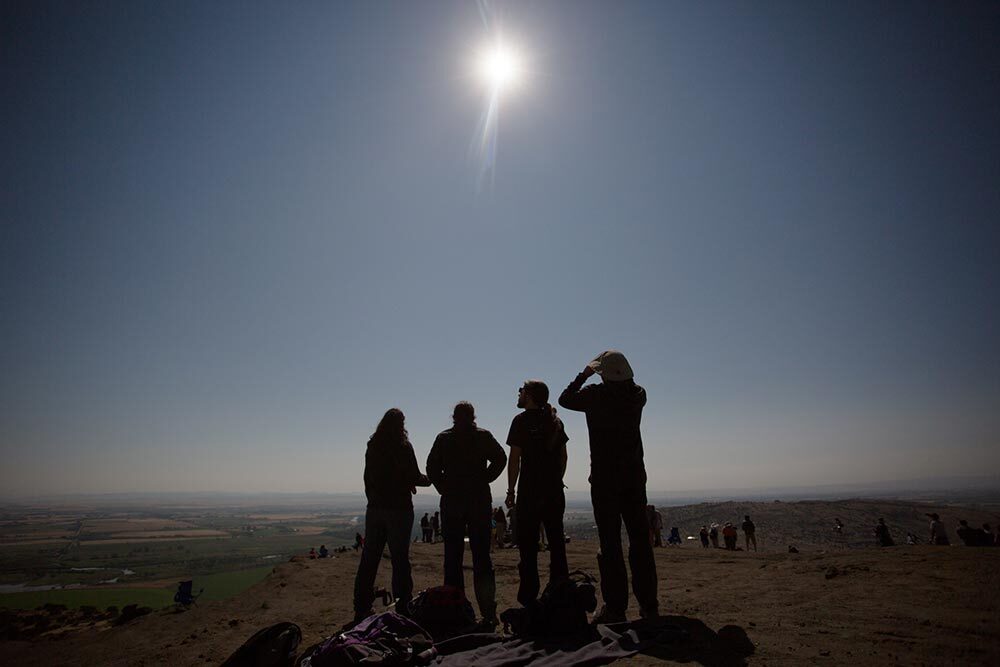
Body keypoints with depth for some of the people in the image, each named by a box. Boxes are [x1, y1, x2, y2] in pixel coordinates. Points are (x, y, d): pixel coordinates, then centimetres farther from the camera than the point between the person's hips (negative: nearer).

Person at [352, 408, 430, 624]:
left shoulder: (372, 446, 6)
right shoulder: (403, 447, -10)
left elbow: (368, 477, 12)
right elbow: (414, 478, -9)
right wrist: (428, 479, 10)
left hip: (374, 508, 5)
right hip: (399, 509, -5)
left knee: (369, 559, 11)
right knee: (400, 558, 2)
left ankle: (361, 609, 17)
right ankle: (402, 606, 5)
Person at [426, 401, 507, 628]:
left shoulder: (443, 438, 3)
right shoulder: (484, 436, 2)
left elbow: (431, 467, -2)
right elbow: (500, 459, -8)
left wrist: (444, 488, 6)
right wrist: (483, 480, 0)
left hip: (451, 503, 0)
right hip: (480, 501, 0)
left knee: (453, 558, 8)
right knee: (482, 558, 6)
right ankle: (488, 612, 5)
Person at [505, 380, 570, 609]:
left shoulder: (522, 420, -7)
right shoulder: (555, 421, 10)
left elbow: (514, 458, -10)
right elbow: (563, 456, 12)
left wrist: (511, 490, -5)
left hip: (529, 491, -6)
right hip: (555, 491, 6)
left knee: (528, 545, 1)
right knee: (556, 542, 12)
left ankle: (529, 597, 3)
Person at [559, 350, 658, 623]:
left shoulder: (595, 395, -10)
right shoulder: (637, 395, -1)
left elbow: (564, 398, 6)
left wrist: (583, 375, 14)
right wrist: (619, 376, 19)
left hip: (604, 478, -4)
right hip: (635, 477, 4)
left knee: (610, 542, 1)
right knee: (640, 541, 10)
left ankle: (615, 607, 5)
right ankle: (649, 605, 16)